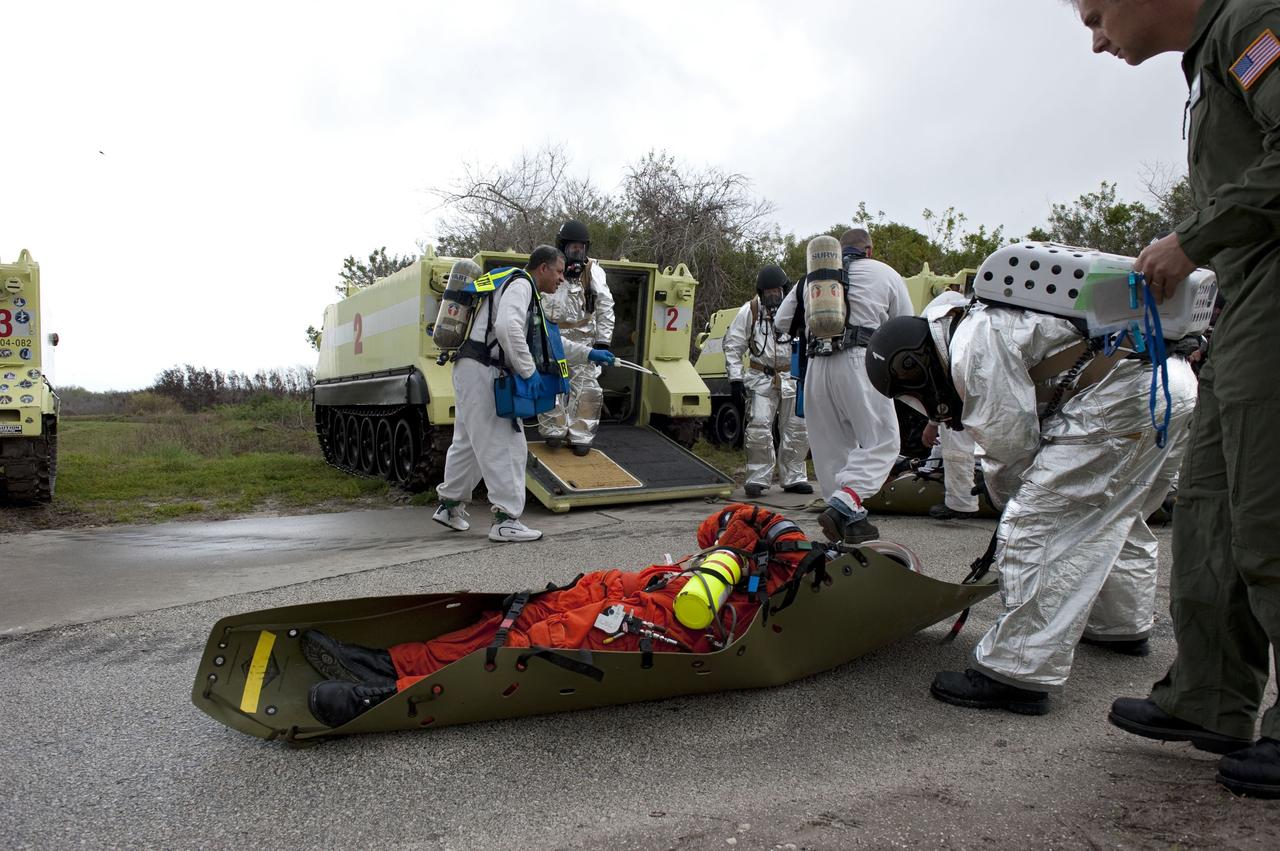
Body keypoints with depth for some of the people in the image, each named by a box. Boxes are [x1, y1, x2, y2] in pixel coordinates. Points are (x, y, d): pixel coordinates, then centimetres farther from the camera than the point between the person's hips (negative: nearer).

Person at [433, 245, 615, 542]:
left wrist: (588, 354, 31)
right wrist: (528, 371, -23)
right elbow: (508, 328, -28)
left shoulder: (529, 294, 23)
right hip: (480, 371, -11)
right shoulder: (521, 285, -10)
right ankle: (506, 520, -7)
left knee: (469, 441, 19)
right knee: (504, 445, -9)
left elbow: (548, 340, 32)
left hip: (474, 372, 11)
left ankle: (450, 505, 31)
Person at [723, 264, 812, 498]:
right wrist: (736, 379, -7)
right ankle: (758, 479, 4)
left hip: (793, 378, 2)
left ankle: (793, 478, 21)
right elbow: (733, 346, 0)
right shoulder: (750, 311, -4)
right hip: (761, 379, -2)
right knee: (758, 430, -9)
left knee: (797, 431, 7)